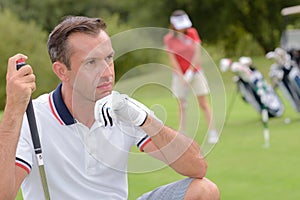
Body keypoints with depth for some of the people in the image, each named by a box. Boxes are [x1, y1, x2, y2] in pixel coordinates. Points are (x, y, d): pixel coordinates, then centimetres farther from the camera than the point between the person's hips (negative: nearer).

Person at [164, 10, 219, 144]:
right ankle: (182, 135, 7)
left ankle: (212, 132, 0)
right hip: (180, 75, 0)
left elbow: (197, 53, -8)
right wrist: (181, 76, -16)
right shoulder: (168, 39, -6)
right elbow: (172, 59, -8)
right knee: (182, 106, 1)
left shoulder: (192, 32, -4)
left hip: (195, 72, 0)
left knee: (203, 103, -2)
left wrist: (190, 71, -15)